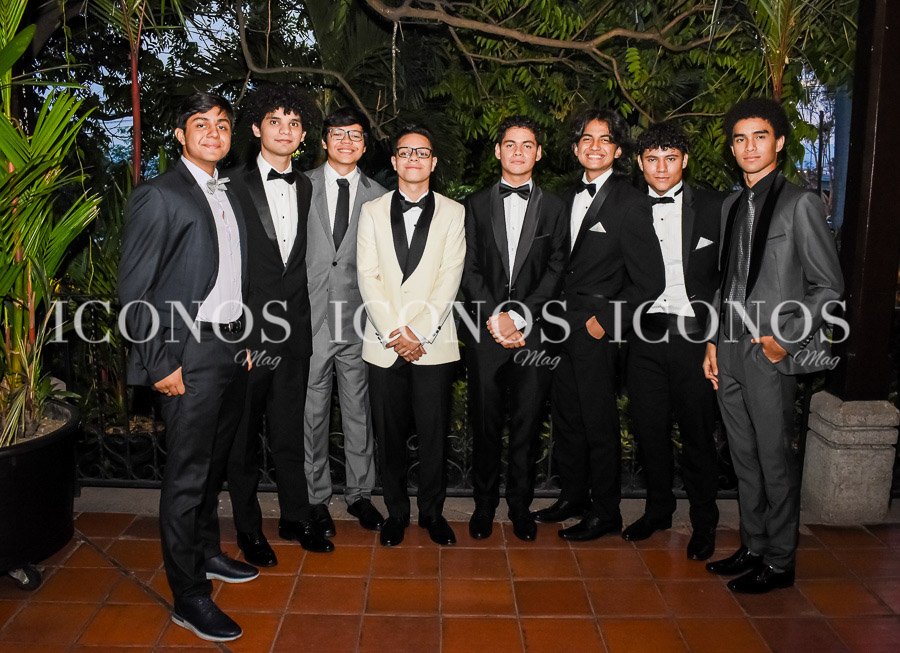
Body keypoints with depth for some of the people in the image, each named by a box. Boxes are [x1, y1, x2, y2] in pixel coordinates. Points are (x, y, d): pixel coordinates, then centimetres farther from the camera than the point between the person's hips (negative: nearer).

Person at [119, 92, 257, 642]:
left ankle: (207, 553, 38)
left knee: (214, 464, 20)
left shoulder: (228, 196, 15)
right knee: (186, 475, 1)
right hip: (190, 355, -7)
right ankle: (189, 595, 14)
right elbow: (134, 291, -12)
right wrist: (159, 365, -15)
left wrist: (244, 342, 13)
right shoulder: (159, 196, -9)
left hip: (231, 349, 8)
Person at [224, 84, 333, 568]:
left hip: (294, 333, 4)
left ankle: (295, 518, 30)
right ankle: (249, 529, 24)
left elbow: (303, 261, 12)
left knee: (289, 432, 15)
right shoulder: (233, 185, -4)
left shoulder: (306, 189, 11)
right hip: (247, 332, -4)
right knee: (244, 437, 9)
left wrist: (302, 323, 7)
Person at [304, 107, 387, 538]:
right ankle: (317, 498, 21)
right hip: (309, 316, -1)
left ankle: (359, 494, 25)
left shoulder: (378, 197, 7)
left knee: (358, 411, 10)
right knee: (312, 412, 6)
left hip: (357, 319, 1)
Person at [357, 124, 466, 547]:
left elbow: (449, 278, -3)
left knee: (434, 433, 3)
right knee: (389, 434, 7)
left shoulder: (453, 213, 7)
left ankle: (432, 512, 21)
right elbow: (368, 277, 1)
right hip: (384, 344, 1)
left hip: (434, 344, -1)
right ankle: (396, 512, 24)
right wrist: (394, 332, -10)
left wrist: (418, 333, -12)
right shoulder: (372, 211, 10)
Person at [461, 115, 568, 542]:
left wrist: (519, 317, -11)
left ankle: (520, 506, 20)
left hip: (535, 332, 0)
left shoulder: (554, 207, 8)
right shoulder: (476, 204, 10)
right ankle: (484, 504, 21)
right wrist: (495, 317, -10)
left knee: (527, 424, 5)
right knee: (484, 423, 6)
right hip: (485, 332, 1)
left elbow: (556, 270, 0)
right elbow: (469, 269, 2)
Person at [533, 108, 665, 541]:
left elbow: (649, 280, -13)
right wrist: (558, 311, 5)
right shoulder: (568, 197, 12)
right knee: (565, 416, 15)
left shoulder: (630, 204, -10)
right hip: (564, 326, 7)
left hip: (596, 331, -7)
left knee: (599, 423, 3)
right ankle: (572, 496, 32)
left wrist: (604, 321, -13)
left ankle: (605, 512, 19)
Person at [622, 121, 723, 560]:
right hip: (646, 336, 3)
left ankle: (704, 523, 24)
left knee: (697, 433, 6)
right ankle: (658, 508, 31)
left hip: (694, 336, -2)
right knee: (648, 427, 10)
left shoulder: (714, 208, 1)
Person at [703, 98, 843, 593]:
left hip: (770, 354, -6)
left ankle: (779, 562, 17)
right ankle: (753, 547, 28)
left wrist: (788, 338, -14)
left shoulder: (799, 203, -5)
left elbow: (828, 286, -5)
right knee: (744, 458, 14)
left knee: (775, 459, 2)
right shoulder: (731, 205, 14)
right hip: (729, 351, 6)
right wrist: (714, 340, 13)